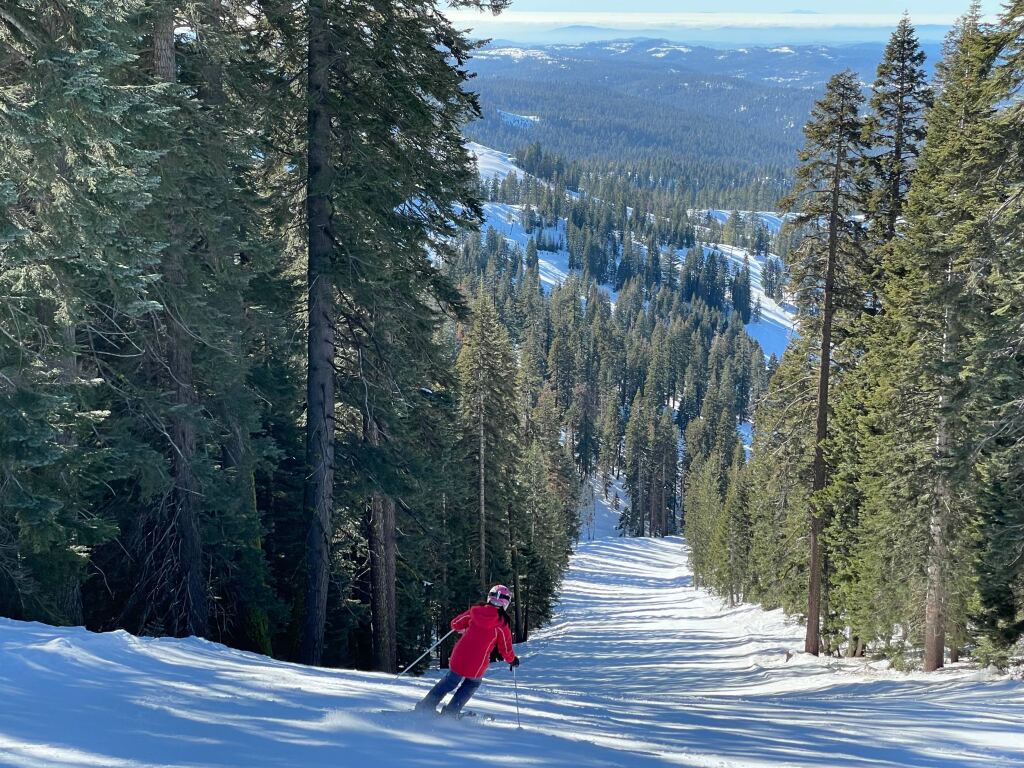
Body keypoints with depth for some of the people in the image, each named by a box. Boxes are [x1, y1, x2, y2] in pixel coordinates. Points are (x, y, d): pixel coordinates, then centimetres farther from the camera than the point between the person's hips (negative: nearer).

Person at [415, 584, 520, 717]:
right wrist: (512, 660, 18)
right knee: (473, 684, 27)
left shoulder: (475, 611, 0)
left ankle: (425, 706, 24)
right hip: (476, 666, -3)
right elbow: (506, 649, -2)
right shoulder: (502, 624, -8)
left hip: (459, 658, 3)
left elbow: (456, 624, 8)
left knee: (450, 682, 26)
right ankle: (450, 712, 22)